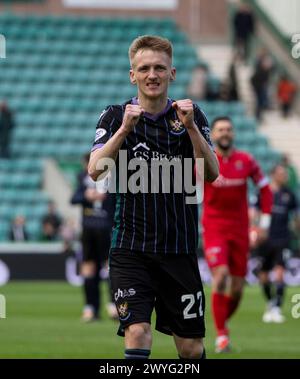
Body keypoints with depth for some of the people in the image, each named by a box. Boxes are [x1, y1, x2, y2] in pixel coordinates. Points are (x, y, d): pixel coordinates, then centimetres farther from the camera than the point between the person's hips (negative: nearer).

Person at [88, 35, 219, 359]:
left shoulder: (191, 116, 5)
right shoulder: (116, 116, 2)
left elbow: (210, 174, -7)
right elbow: (95, 170, -12)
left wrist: (190, 127, -19)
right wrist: (124, 129, -24)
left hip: (180, 249, 2)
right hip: (131, 249, -2)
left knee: (191, 349, 4)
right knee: (137, 335, -18)